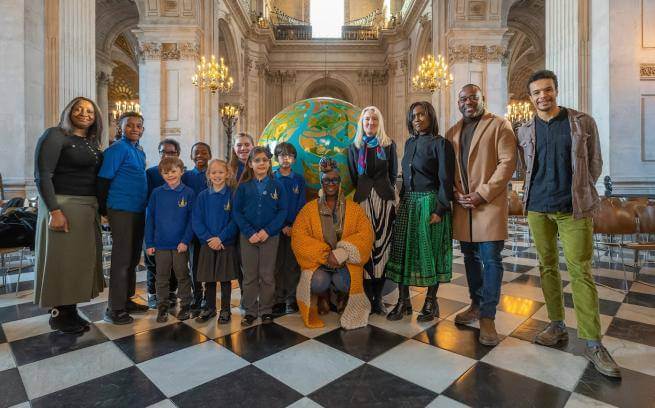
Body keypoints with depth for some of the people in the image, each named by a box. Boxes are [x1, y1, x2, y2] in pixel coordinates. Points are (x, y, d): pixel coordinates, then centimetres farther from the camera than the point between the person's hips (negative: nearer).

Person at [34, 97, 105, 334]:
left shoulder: (93, 143, 13)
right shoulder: (55, 135, -6)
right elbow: (42, 175, -13)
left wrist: (99, 206, 9)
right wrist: (54, 211, -20)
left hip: (88, 208, 7)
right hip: (62, 205, -7)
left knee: (81, 258, 11)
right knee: (61, 259, 2)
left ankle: (71, 310, 24)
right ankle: (58, 315, 16)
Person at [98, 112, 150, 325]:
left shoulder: (140, 151, 15)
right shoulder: (117, 149, -10)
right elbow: (103, 180, -12)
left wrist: (143, 205, 17)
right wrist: (104, 209, -8)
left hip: (138, 211, 8)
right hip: (122, 211, -8)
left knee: (133, 258, 14)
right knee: (121, 259, -2)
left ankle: (127, 299, 27)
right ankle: (114, 308, 9)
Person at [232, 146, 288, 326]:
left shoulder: (277, 186, 0)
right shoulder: (243, 186, 1)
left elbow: (282, 211, -4)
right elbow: (237, 211, -2)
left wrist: (267, 231, -14)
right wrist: (249, 233, -12)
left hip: (270, 236, 0)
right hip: (247, 237, 1)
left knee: (267, 276, 8)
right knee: (249, 276, 9)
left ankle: (266, 310, 23)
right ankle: (250, 310, 23)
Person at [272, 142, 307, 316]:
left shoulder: (299, 180, 7)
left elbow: (301, 205, 3)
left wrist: (294, 226, -9)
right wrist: (282, 225, -10)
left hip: (295, 227, 1)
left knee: (293, 264, 3)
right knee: (277, 265, 2)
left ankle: (291, 300, 13)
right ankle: (279, 300, 13)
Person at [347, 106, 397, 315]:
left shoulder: (389, 145, 10)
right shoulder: (354, 146, 12)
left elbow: (393, 173, 12)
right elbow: (352, 176, 13)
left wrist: (387, 191, 8)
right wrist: (362, 192, 9)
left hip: (385, 199, 0)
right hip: (362, 199, 0)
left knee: (382, 243, -2)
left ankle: (377, 296, 9)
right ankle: (369, 296, 7)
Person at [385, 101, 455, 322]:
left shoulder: (441, 143, -6)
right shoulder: (409, 143, 13)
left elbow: (446, 180, -10)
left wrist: (440, 210, -15)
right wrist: (402, 200, 10)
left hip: (429, 204, -6)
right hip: (408, 203, 6)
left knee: (430, 252, 4)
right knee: (402, 250, 4)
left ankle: (431, 302, 20)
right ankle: (403, 300, 16)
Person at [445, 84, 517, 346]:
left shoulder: (499, 125, 0)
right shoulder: (452, 133, 15)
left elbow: (507, 162, -9)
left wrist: (483, 194, -15)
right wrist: (456, 193, -2)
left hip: (489, 204, -5)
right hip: (462, 205, 5)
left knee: (491, 260, -3)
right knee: (470, 258, 13)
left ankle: (488, 317, 7)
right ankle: (476, 305, 28)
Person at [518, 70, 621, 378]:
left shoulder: (583, 122, 2)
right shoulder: (524, 131, 7)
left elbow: (595, 163, 7)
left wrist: (579, 192, 7)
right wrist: (541, 192, 9)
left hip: (574, 209, -2)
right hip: (537, 209, 3)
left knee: (580, 272, -2)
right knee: (547, 267, 9)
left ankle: (593, 343, 7)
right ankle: (557, 326, 23)